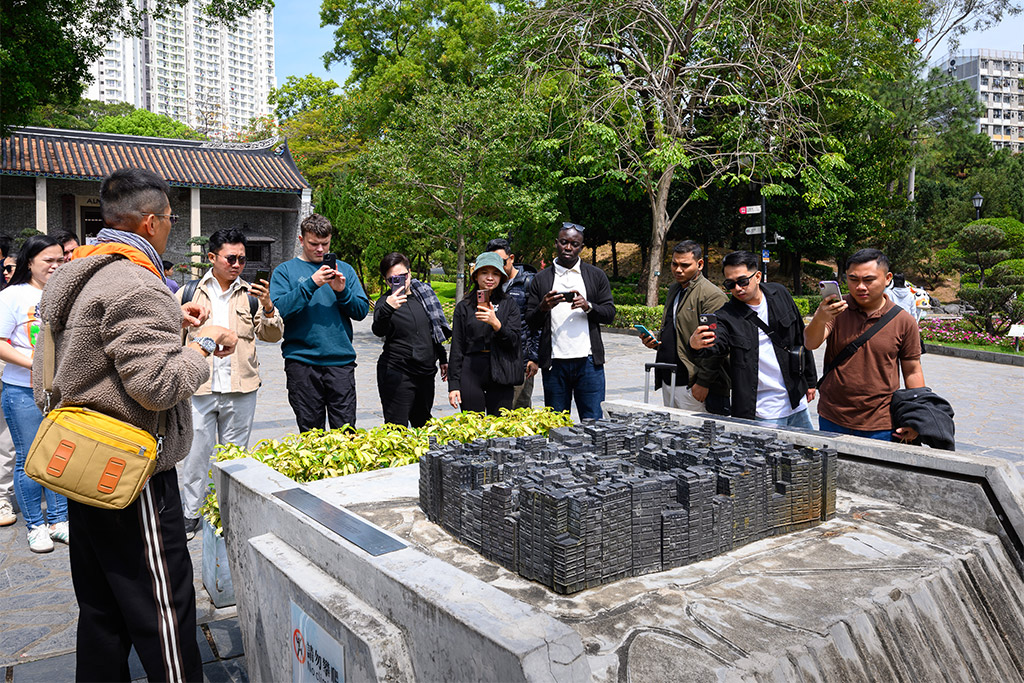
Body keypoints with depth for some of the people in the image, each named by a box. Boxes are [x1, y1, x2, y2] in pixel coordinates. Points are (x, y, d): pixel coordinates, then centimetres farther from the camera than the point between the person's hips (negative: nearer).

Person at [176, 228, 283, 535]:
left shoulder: (251, 294, 6)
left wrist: (268, 306, -13)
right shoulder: (189, 292, 4)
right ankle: (191, 512, 19)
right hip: (198, 386, -1)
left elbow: (273, 336, 3)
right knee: (196, 452, 4)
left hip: (241, 389, 1)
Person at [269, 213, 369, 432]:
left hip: (341, 360, 1)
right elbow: (278, 309, -10)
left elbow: (362, 311, 7)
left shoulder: (344, 270, 13)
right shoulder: (285, 271, 6)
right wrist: (311, 283, -17)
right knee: (310, 431, 7)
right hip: (302, 362, -1)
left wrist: (342, 291, -10)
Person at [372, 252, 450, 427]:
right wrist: (386, 309, -44)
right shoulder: (385, 301, -8)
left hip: (426, 372, 5)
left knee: (423, 425, 16)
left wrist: (443, 358, 20)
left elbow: (436, 329, 18)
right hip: (397, 373, -5)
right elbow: (379, 331, -27)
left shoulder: (423, 292, 7)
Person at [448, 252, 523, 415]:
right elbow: (456, 348, 6)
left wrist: (495, 323, -18)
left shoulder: (509, 305, 8)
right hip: (470, 375, 0)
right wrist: (453, 385, 1)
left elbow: (515, 341, 0)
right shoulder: (463, 307, 7)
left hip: (501, 377, 1)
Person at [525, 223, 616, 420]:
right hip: (554, 363, 1)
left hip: (588, 361, 0)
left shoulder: (597, 276, 10)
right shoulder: (541, 279, 10)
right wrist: (543, 308, -13)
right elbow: (531, 322, 7)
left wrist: (588, 306, -11)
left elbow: (610, 314, 6)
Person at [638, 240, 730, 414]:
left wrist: (703, 382, -19)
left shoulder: (713, 295, -12)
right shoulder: (674, 290, 16)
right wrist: (655, 341, 7)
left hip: (691, 386, -8)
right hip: (667, 381, 8)